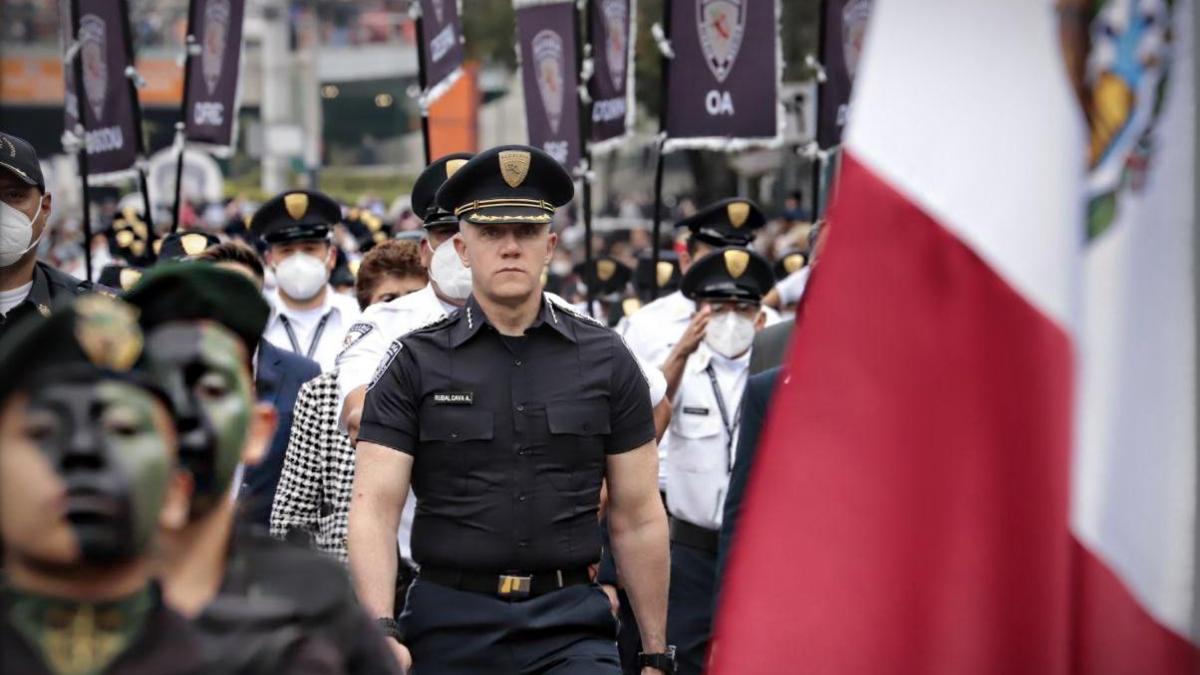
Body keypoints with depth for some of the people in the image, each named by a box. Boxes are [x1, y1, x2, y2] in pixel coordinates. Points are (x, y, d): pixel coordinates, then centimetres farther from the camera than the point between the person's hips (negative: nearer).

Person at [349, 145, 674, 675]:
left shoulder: (605, 361, 6)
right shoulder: (415, 364, 2)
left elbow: (639, 517, 8)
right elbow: (374, 506, -6)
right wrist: (381, 629, -20)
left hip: (572, 626, 0)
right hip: (451, 626, 0)